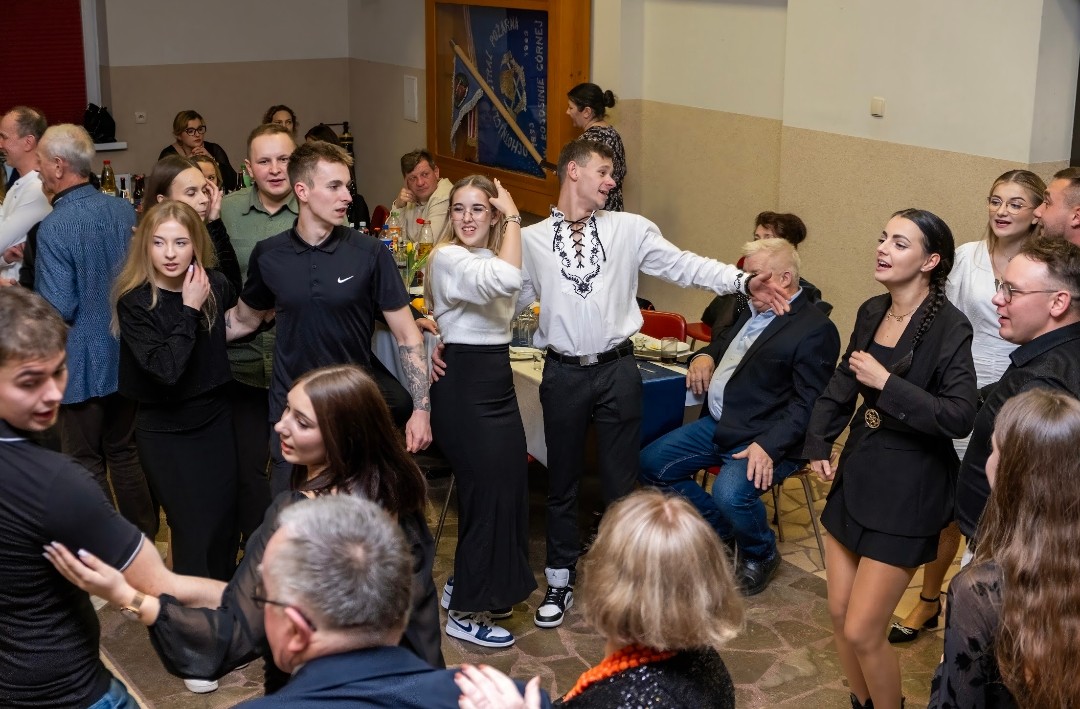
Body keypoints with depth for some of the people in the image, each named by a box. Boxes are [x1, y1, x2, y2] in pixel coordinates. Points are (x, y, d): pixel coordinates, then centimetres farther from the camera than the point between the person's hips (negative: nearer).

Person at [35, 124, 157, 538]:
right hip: (127, 359, 6)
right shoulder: (125, 211, -2)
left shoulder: (54, 228, -21)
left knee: (86, 465, 8)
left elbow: (58, 310, -21)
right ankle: (143, 544, 29)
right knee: (125, 454, 19)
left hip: (82, 364, -6)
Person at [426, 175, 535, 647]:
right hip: (464, 385, -9)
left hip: (496, 382, 9)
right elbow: (506, 280, -36)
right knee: (487, 493, -3)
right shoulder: (448, 259, -17)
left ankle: (466, 585, 31)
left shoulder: (490, 256, 12)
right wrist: (514, 219, -25)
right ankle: (465, 615, 11)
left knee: (504, 487, 13)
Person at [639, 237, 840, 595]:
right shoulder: (752, 309, 13)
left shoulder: (815, 328, -13)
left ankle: (761, 555, 2)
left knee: (730, 493, -33)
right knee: (651, 463, 1)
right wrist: (705, 355, 8)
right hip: (718, 424, 9)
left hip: (764, 439, -9)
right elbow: (727, 342, 32)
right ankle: (723, 531, 17)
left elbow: (807, 402, -18)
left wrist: (769, 445, -29)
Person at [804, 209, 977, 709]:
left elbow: (959, 418, -23)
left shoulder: (949, 328, -16)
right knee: (839, 614, 13)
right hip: (856, 478, 7)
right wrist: (818, 445, 5)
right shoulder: (871, 312, 5)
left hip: (907, 492, -7)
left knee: (862, 631, -3)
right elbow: (841, 386, 16)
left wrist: (886, 383, -22)